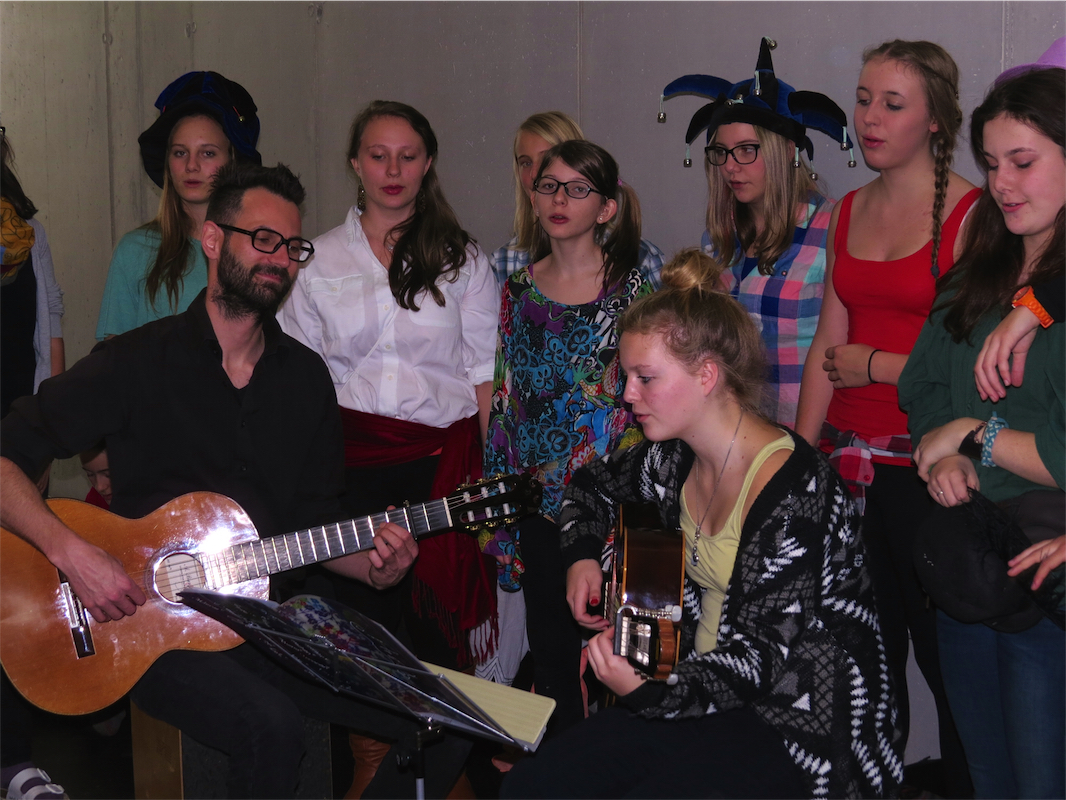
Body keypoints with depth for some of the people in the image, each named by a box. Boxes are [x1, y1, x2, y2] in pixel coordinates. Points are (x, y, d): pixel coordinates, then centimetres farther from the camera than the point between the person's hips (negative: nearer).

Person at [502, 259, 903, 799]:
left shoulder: (794, 492, -21)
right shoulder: (675, 460, 4)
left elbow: (762, 653, -23)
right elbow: (594, 482, 27)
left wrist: (648, 694, -33)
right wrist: (582, 556, 9)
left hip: (796, 729, -7)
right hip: (705, 694, 7)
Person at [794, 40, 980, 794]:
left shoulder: (972, 214, -8)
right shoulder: (849, 212, 12)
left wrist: (875, 365, -6)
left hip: (926, 468, -6)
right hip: (850, 463, 6)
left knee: (947, 661, 2)